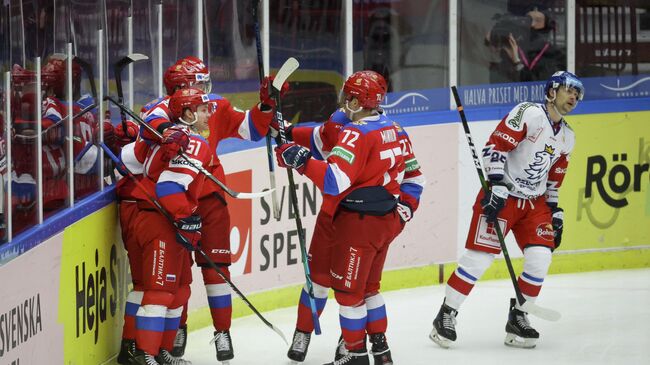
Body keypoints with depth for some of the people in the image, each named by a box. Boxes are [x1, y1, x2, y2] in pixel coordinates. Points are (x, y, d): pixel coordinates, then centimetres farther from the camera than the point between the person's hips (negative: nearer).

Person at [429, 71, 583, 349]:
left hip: (535, 202, 7)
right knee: (479, 256, -10)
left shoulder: (566, 137, 12)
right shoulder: (528, 113, -12)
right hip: (502, 196, -7)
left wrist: (555, 212, 18)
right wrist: (497, 187, -24)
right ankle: (446, 316, -1)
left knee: (540, 258, -7)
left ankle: (518, 317, 7)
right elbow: (496, 145, -18)